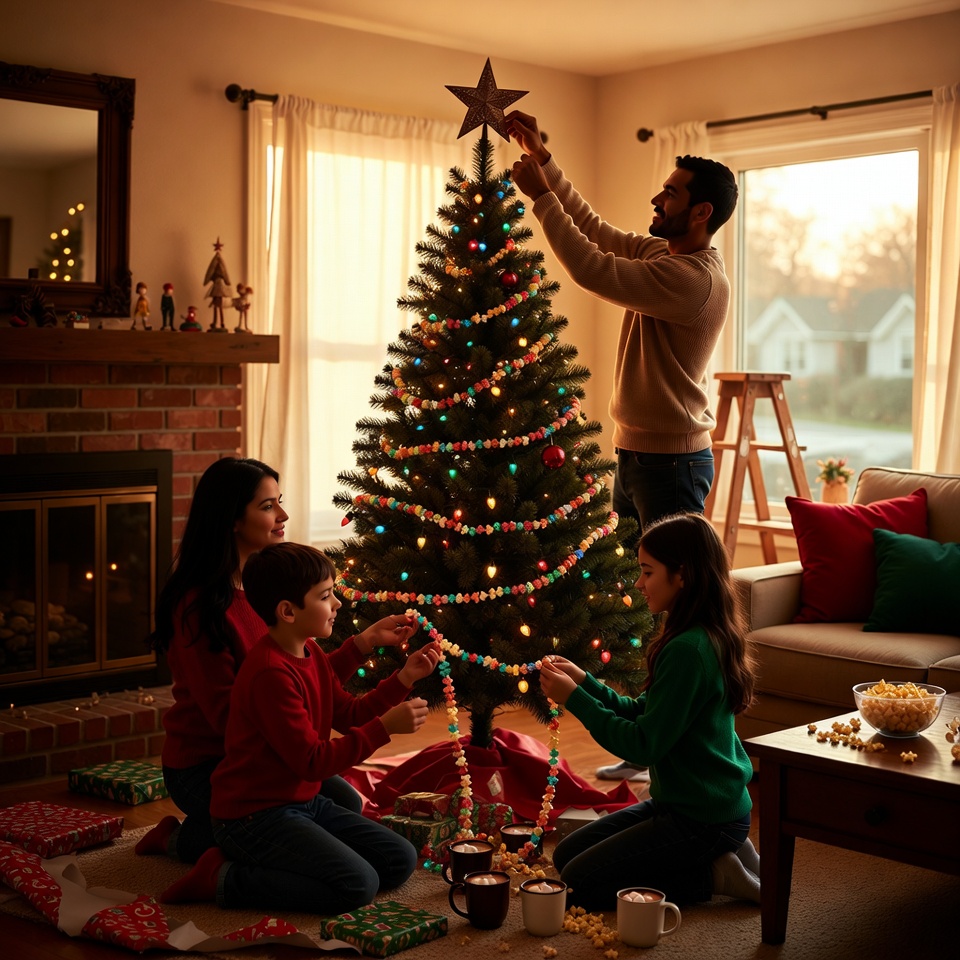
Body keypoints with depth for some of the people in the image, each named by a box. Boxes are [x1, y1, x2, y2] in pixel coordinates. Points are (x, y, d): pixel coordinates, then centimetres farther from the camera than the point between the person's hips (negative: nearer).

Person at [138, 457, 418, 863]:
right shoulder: (198, 603, -22)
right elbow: (224, 713, -22)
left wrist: (367, 640, -6)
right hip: (203, 765, -8)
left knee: (348, 806, -1)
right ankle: (185, 838, 5)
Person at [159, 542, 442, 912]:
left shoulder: (311, 654, 8)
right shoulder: (272, 673, -24)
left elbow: (349, 714, 14)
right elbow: (313, 762, -23)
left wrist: (404, 678, 4)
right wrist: (385, 727, -24)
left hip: (303, 802, 10)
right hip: (254, 815, -10)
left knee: (400, 861, 7)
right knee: (357, 885, -22)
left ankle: (270, 864, 10)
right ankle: (224, 879, -10)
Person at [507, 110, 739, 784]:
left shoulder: (694, 278, -19)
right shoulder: (664, 254, 11)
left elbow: (593, 269, -23)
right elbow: (597, 230, 20)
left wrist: (541, 196, -15)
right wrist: (545, 161, 13)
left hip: (672, 459, -10)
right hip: (639, 452, 10)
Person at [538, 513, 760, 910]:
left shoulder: (687, 650, -26)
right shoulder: (709, 637, 5)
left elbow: (643, 744, -23)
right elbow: (642, 712, 10)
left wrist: (574, 699, -17)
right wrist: (584, 681, 1)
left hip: (702, 818, -10)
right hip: (680, 802, 10)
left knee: (581, 882, -3)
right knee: (566, 855, 15)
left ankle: (714, 875, 0)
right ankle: (713, 856, 11)